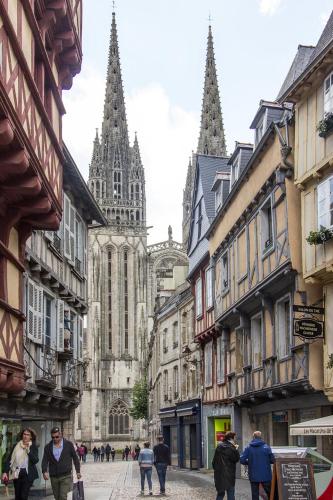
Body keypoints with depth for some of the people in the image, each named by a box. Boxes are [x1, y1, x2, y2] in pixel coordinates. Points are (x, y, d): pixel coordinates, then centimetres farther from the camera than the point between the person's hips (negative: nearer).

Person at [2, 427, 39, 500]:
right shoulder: (16, 446, 6)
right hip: (17, 474, 3)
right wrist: (5, 472, -4)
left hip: (27, 474, -3)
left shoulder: (33, 447, 0)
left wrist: (28, 450, -19)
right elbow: (9, 459, 5)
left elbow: (35, 460, -11)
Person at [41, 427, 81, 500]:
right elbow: (45, 460, -2)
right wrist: (44, 471, -19)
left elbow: (75, 458, 7)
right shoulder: (48, 447, 5)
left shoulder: (69, 444, 1)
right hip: (53, 477, 3)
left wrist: (78, 472, 7)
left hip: (66, 476, -3)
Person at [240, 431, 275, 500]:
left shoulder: (248, 448, -4)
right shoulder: (266, 447, -7)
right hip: (265, 476, -1)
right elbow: (272, 460, -8)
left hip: (253, 476, 1)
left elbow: (242, 460, -9)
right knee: (270, 494, 12)